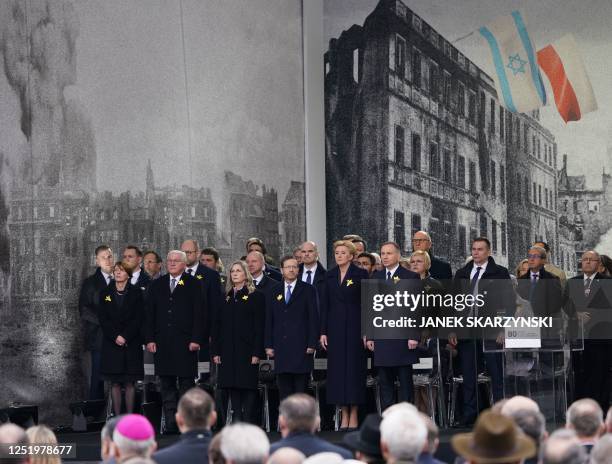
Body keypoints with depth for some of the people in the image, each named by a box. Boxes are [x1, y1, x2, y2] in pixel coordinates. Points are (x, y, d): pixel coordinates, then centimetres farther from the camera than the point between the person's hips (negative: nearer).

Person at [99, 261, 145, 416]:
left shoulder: (136, 292, 3)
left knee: (129, 382, -1)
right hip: (111, 343, 1)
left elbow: (139, 318, -3)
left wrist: (125, 337, -12)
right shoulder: (105, 293, 8)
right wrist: (115, 337, -10)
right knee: (115, 383, 0)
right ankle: (117, 417, 2)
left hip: (131, 343, -1)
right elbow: (103, 318, 2)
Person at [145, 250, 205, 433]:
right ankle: (170, 423, 7)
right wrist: (150, 339, 2)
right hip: (162, 343, 3)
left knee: (186, 384, -1)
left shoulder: (193, 285, 3)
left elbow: (199, 314, -2)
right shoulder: (157, 285, 13)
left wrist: (196, 339, -10)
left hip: (185, 342, -3)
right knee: (167, 384, 4)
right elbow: (150, 314, 11)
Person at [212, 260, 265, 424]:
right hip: (228, 351, 4)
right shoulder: (225, 298, 14)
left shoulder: (256, 296, 1)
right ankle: (236, 421, 8)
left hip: (247, 349, -4)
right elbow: (216, 326, 12)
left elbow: (259, 326, -5)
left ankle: (248, 421, 0)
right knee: (232, 387, 4)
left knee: (248, 386, -4)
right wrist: (215, 351, 4)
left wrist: (257, 353, -12)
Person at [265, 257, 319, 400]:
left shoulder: (308, 290, 4)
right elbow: (269, 320, 12)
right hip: (281, 348, 3)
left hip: (301, 347, -3)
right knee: (284, 390, 3)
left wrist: (312, 344, -8)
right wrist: (269, 345, 4)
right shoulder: (274, 292, 14)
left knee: (301, 388, -4)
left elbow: (314, 318, 0)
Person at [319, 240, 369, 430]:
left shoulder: (360, 274, -2)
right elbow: (324, 305, 9)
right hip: (335, 327, 4)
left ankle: (354, 414, 1)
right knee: (337, 369, 2)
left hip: (354, 326, -4)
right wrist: (323, 331, 3)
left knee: (354, 368, -3)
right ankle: (344, 414, 5)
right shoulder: (330, 275, 9)